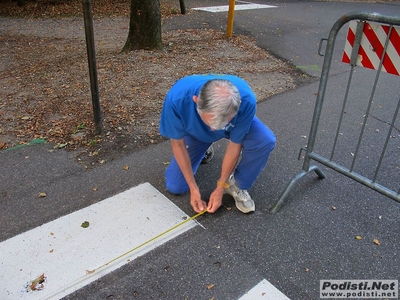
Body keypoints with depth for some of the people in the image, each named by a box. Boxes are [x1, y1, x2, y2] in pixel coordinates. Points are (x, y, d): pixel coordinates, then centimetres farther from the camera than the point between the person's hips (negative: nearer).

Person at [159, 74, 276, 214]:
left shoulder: (246, 100, -41)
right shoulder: (177, 98, -40)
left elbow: (235, 144, -25)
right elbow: (177, 143, -23)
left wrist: (220, 188, -18)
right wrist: (193, 188, -19)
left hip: (235, 124, 0)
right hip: (195, 131, 1)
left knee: (265, 140, -31)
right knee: (175, 186, -5)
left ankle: (237, 184, -4)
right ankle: (203, 147, 22)